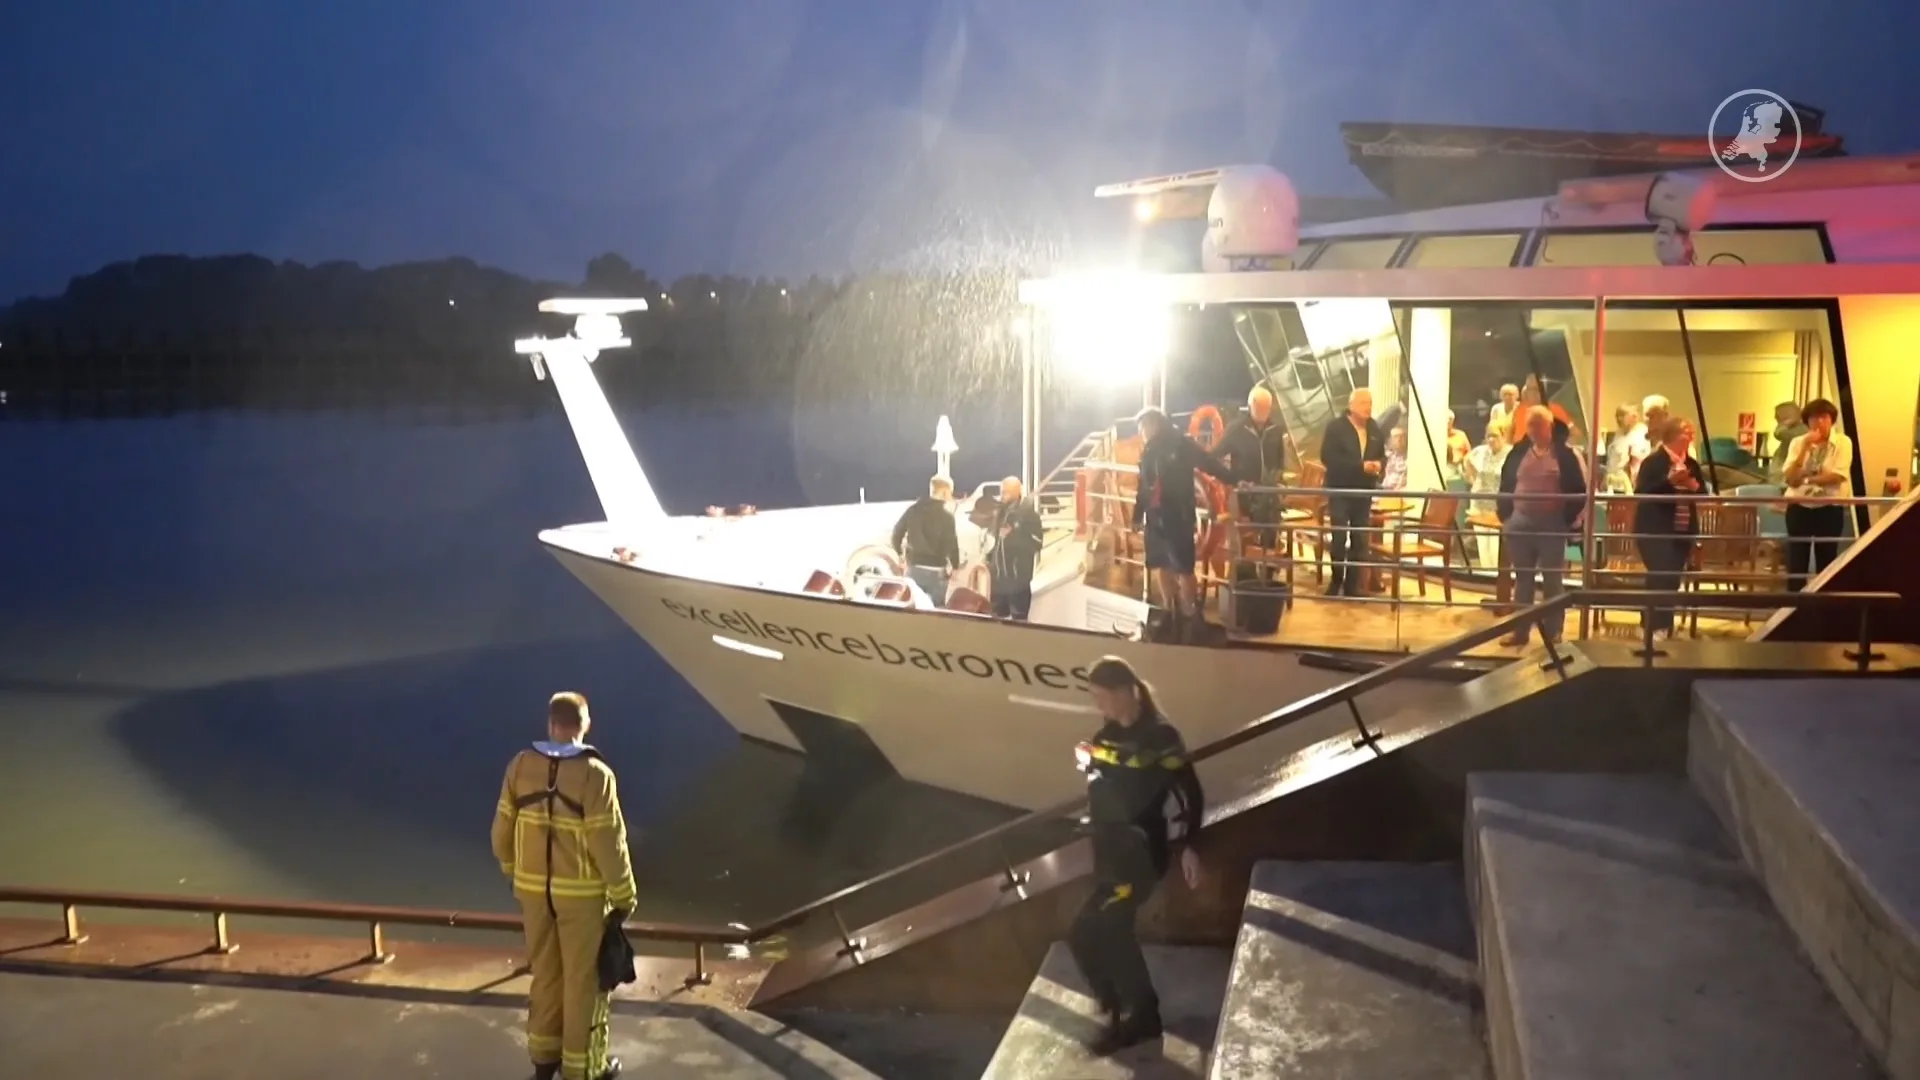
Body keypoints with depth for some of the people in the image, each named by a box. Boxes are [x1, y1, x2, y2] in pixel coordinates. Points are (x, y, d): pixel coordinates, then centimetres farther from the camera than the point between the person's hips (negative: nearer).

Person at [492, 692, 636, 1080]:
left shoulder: (520, 765, -5)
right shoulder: (594, 774, -19)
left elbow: (503, 832, 2)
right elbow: (608, 843, -18)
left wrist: (515, 874, 18)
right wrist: (623, 896, -7)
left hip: (533, 888, 5)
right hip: (582, 892, -4)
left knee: (545, 973, 20)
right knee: (583, 979, 9)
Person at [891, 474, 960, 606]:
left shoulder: (913, 509, 5)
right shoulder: (946, 515, -10)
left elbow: (897, 532, 10)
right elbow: (951, 543, -13)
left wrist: (899, 554, 22)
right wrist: (955, 566, 0)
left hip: (914, 568, 5)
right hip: (936, 571, -5)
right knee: (936, 608, 2)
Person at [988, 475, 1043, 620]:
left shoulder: (1029, 513, -10)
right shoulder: (1000, 512, 12)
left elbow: (1035, 543, -16)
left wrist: (1012, 536, -20)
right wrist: (989, 559, 10)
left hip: (1018, 577, -7)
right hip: (999, 575, 7)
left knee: (1018, 619, -3)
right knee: (997, 617, 14)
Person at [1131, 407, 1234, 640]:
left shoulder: (1181, 445, -5)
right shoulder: (1148, 451, 12)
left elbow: (1210, 464, -8)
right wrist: (1138, 516, 18)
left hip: (1179, 519, -7)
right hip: (1155, 519, 7)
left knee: (1183, 569, -9)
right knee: (1161, 567, 12)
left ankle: (1189, 616, 1)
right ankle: (1170, 614, 24)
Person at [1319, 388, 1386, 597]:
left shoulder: (1375, 430, 9)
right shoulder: (1336, 428, -8)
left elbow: (1382, 455, 17)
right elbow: (1328, 457, -18)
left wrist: (1379, 464, -9)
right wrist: (1360, 466, -23)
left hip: (1364, 491, 5)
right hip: (1340, 490, -5)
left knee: (1360, 539, 5)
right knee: (1339, 537, -5)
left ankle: (1352, 585, 12)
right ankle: (1336, 581, 11)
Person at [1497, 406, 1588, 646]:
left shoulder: (1565, 454, -5)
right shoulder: (1519, 453, 5)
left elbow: (1579, 490, -6)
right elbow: (1506, 485, 11)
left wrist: (1569, 520, -7)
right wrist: (1506, 515, 5)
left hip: (1552, 525, -4)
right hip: (1520, 524, 4)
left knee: (1552, 580, 4)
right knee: (1522, 578, 10)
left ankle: (1553, 632, 11)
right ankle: (1519, 630, 17)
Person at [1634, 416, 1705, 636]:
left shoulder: (1692, 464, 10)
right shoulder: (1653, 462, -8)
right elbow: (1641, 493, -17)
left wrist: (1694, 486, -9)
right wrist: (1669, 481, -25)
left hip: (1683, 531, 6)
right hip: (1655, 531, -6)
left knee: (1672, 580, 8)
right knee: (1660, 579, -12)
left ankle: (1661, 625, 17)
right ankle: (1656, 627, -6)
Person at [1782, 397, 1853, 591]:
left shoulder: (1843, 442, -3)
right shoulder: (1798, 443, 2)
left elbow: (1837, 476, -16)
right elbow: (1791, 479, -10)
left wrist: (1805, 478, -11)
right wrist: (1805, 448, -16)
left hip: (1830, 509, -1)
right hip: (1800, 507, 1)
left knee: (1826, 561, 5)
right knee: (1796, 562, 1)